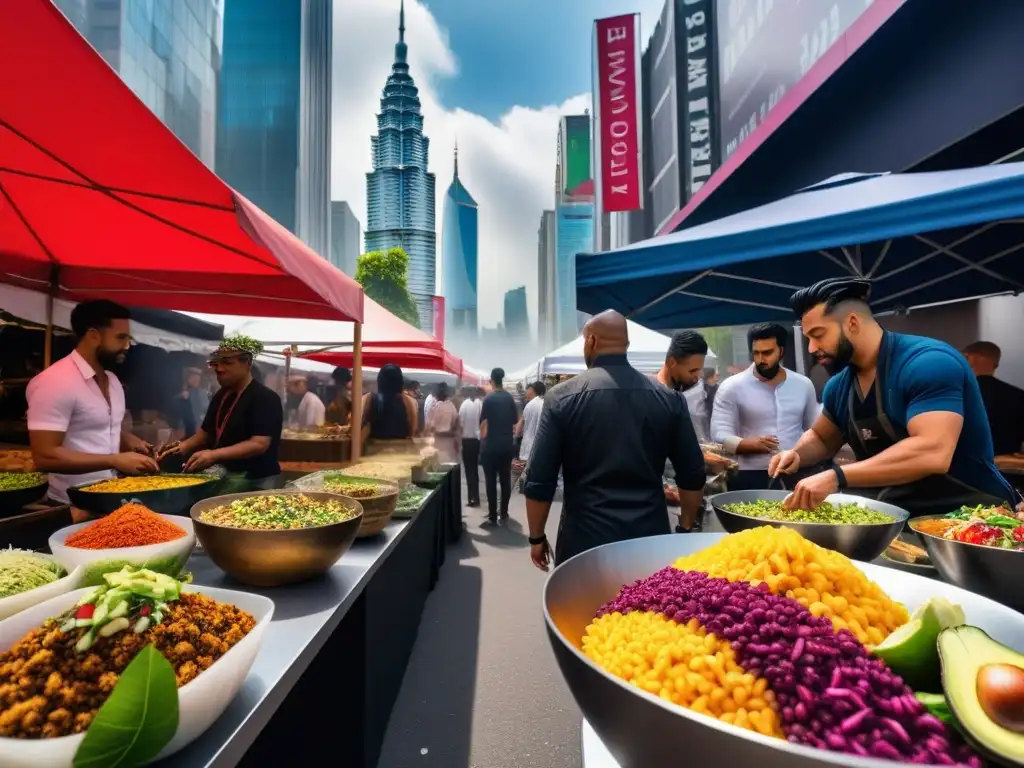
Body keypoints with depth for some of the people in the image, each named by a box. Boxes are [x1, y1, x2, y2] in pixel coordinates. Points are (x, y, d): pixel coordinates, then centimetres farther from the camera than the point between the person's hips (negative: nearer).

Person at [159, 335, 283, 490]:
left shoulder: (265, 398, -16)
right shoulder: (221, 395, 10)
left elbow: (259, 444, -25)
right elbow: (206, 432, 19)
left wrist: (214, 455, -32)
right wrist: (185, 446, -1)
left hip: (256, 481, -8)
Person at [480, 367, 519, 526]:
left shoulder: (489, 399, -10)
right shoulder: (510, 398, 4)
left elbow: (483, 423, -10)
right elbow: (515, 420, 10)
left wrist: (482, 439, 6)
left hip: (491, 445, -5)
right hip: (507, 444, 5)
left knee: (491, 482, 0)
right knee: (505, 480, 10)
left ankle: (493, 517, 2)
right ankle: (503, 513, 17)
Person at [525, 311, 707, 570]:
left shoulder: (562, 398, -9)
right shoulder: (668, 398, -2)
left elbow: (539, 481, -8)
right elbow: (693, 476, 3)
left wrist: (537, 537, 4)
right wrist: (686, 529, 16)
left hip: (586, 539, -2)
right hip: (651, 537, 2)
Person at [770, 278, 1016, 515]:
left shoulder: (928, 363, -18)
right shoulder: (839, 385, 2)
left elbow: (932, 453, -30)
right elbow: (821, 438, 18)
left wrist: (837, 477, -34)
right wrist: (797, 453, -4)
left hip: (967, 516, -6)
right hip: (897, 518, 6)